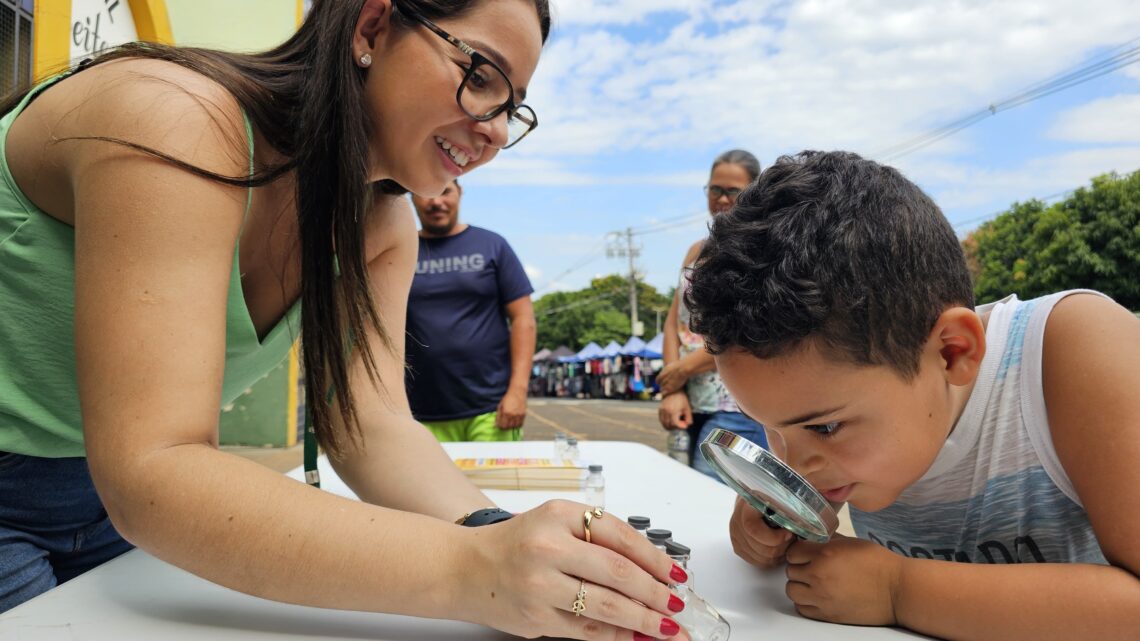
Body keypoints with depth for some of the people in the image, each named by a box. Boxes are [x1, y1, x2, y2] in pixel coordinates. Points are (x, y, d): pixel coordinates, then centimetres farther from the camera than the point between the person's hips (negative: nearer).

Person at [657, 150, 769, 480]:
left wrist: (682, 368, -12)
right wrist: (672, 390, -4)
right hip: (696, 403, 7)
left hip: (740, 407, -7)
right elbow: (674, 321, 10)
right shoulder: (697, 251, 16)